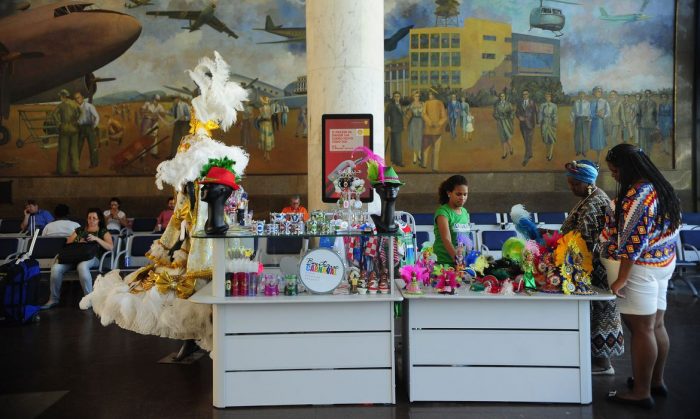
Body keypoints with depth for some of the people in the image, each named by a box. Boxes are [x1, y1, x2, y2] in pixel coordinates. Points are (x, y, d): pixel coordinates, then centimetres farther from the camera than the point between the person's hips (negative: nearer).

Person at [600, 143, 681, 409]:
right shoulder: (659, 188, 11)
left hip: (639, 268, -10)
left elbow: (633, 241, -25)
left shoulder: (637, 194, -20)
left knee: (641, 329, -3)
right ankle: (656, 382, 28)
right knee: (655, 325, 16)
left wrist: (621, 278, -22)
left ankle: (641, 393, 6)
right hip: (661, 264, 10)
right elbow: (667, 232, 18)